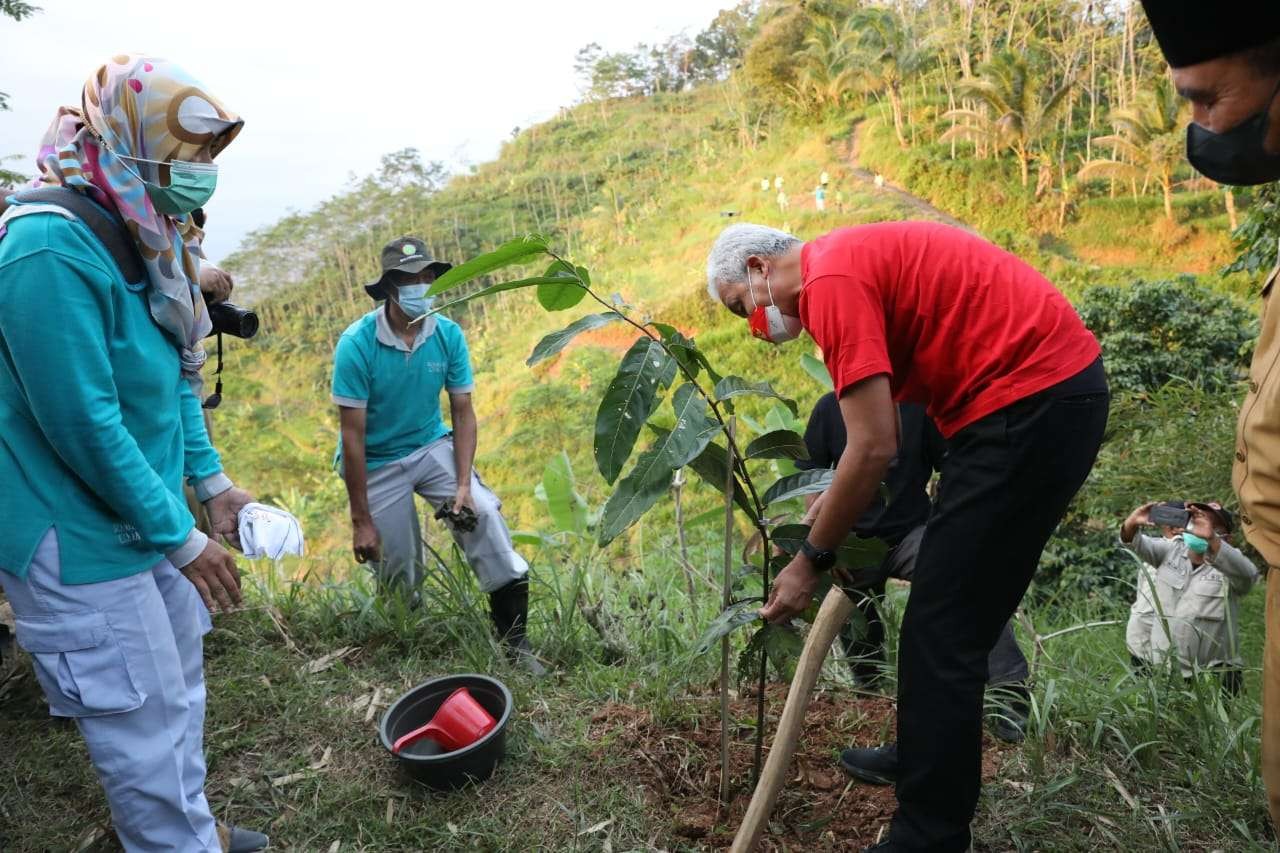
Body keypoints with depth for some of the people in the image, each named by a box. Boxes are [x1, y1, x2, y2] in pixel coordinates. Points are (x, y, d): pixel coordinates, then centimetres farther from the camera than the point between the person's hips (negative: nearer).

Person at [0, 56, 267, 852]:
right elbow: (86, 427, -25)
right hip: (83, 544, -9)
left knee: (180, 691, 23)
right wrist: (181, 539, -18)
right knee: (146, 727, 4)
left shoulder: (146, 243, 6)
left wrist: (210, 480, 8)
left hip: (148, 518, 10)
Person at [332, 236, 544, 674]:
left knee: (484, 514, -20)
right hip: (376, 463, -2)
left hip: (433, 447, 2)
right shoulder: (357, 343, -20)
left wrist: (464, 484, -17)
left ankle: (515, 640, -10)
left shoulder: (449, 335, -11)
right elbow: (353, 434, -18)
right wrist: (361, 520, -16)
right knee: (400, 579, 2)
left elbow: (463, 414, -5)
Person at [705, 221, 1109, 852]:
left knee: (940, 635, -5)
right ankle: (932, 758, 39)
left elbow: (874, 448, -19)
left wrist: (810, 561, -8)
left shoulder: (831, 277, -14)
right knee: (960, 622, 21)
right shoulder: (858, 257, 16)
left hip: (1029, 403, -11)